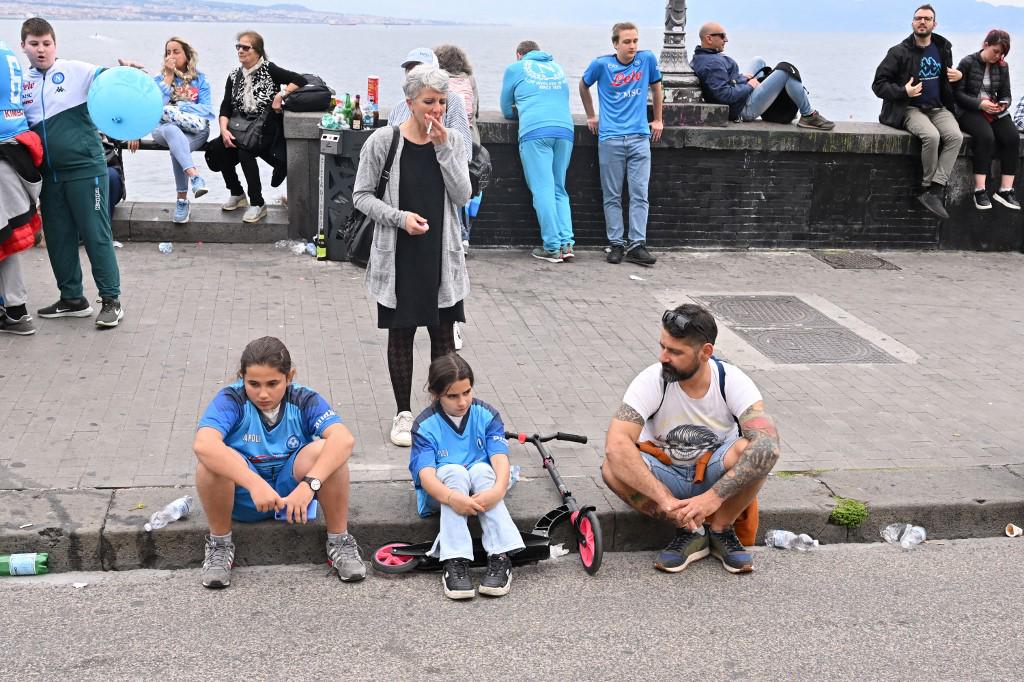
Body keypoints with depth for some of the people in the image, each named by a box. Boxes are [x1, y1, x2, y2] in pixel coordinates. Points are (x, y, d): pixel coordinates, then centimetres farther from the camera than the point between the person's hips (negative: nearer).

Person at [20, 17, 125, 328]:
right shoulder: (20, 84, 9)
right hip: (50, 173, 6)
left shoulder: (77, 72, -6)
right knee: (58, 237, 12)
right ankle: (72, 298, 25)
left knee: (96, 234, 0)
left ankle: (111, 299, 9)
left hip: (85, 167, -6)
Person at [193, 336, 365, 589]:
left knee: (323, 451, -29)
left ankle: (339, 542, -9)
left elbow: (344, 439, -33)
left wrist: (309, 484, -47)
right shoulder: (231, 399, -19)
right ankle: (220, 545, -7)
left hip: (291, 489, 1)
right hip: (243, 496, -1)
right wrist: (255, 484, -48)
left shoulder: (304, 400, -15)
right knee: (211, 459, -31)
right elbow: (202, 444, -39)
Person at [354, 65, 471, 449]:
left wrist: (442, 147, -14)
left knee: (444, 333, 8)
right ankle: (404, 413, 20)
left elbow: (462, 195, -6)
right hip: (398, 257, -2)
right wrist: (400, 217, -17)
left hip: (442, 255, 2)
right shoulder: (383, 141, -8)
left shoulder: (452, 141, 2)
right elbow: (361, 196, -3)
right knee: (400, 334, 7)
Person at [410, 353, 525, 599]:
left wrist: (498, 489, -42)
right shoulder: (425, 425, -10)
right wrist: (451, 497, -46)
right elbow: (426, 473, -24)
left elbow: (500, 459, -19)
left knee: (482, 469, -32)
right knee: (454, 471, -34)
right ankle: (455, 561, -45)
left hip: (482, 486, 1)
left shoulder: (487, 416, -6)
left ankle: (500, 557, -42)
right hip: (442, 491, -1)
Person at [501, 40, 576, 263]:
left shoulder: (515, 68, 16)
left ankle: (552, 247, -9)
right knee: (559, 189, 10)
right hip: (565, 130, 4)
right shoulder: (557, 68, 27)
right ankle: (566, 243, -2)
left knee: (543, 190, -5)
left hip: (535, 131, -4)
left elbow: (507, 110, 24)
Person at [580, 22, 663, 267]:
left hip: (640, 137, 1)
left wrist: (658, 120, 19)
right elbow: (584, 86, 17)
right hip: (610, 138, -1)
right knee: (612, 195, 3)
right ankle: (617, 244, 9)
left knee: (639, 194, -3)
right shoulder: (601, 65, -2)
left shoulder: (648, 59, 1)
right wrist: (591, 116, 19)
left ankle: (637, 244, 0)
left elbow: (656, 87, 18)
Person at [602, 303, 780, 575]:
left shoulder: (732, 380, -20)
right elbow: (616, 445, -35)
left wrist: (714, 497, -42)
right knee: (613, 467, -31)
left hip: (716, 473, 0)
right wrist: (664, 499, -44)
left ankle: (720, 529, -7)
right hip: (665, 476, 0)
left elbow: (768, 445, -34)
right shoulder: (652, 380, -22)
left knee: (756, 450, -32)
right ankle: (690, 533, -11)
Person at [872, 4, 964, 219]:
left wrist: (958, 76, 6)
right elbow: (879, 84, -4)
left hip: (939, 108, 4)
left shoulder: (943, 48, 12)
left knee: (956, 137, -26)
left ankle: (933, 191, -27)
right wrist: (904, 91, -19)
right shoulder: (899, 52, -3)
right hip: (910, 109, -4)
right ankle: (931, 188, -14)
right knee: (931, 136, -34)